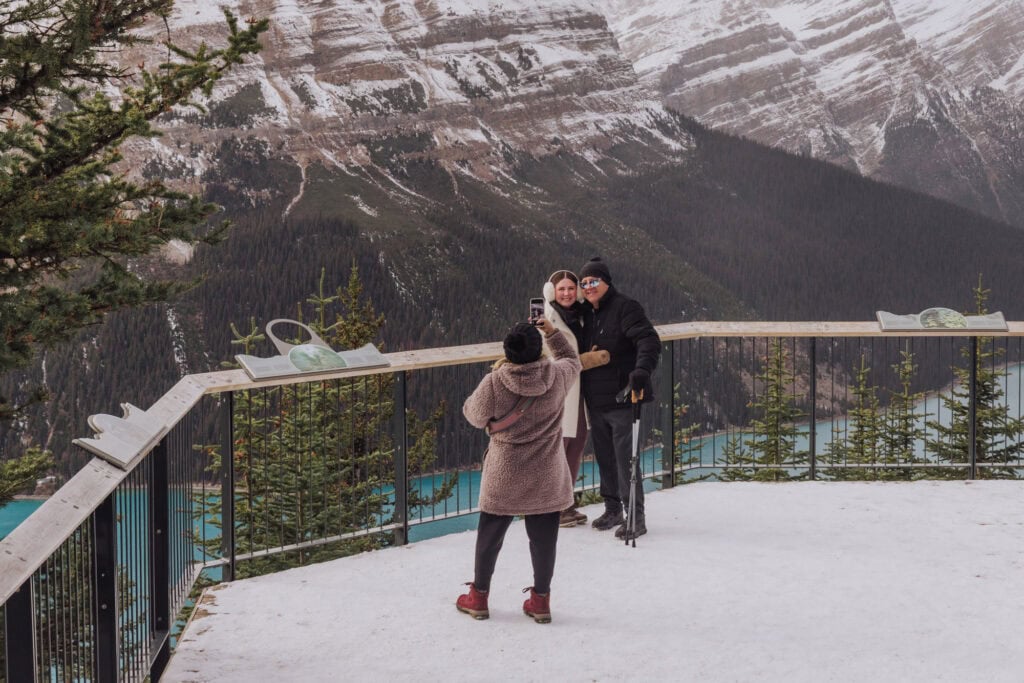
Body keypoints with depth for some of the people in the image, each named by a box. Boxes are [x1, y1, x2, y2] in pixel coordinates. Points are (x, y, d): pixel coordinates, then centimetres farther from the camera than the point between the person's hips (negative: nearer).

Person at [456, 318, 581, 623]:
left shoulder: (494, 384, -20)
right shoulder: (557, 376, -13)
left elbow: (474, 415, -2)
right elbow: (572, 360, 11)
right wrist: (553, 333, 16)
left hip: (504, 476, -1)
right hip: (547, 477, 1)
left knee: (490, 535, 15)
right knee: (543, 537, 13)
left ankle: (478, 596, 27)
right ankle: (541, 599, 22)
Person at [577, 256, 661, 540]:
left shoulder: (625, 308, -11)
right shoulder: (588, 313, 13)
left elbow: (649, 340, -22)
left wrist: (642, 370, -38)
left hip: (621, 398, -8)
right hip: (595, 399, 8)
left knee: (625, 456, -8)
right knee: (604, 456, 14)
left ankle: (635, 517, -3)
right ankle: (613, 508, 26)